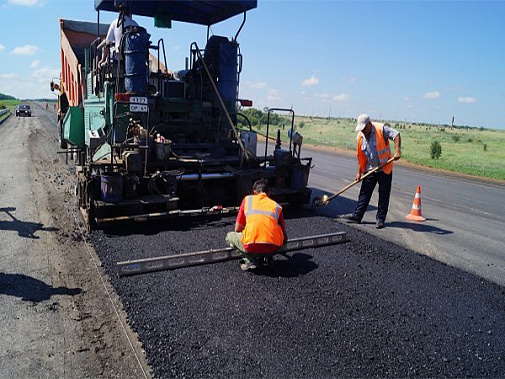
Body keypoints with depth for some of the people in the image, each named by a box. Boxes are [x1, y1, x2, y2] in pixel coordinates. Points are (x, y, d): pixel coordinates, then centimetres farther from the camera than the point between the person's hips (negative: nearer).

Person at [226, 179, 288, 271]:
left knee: (230, 236, 27)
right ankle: (267, 257, 11)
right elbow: (284, 236, 25)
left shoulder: (247, 199, 17)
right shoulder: (276, 205, 20)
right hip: (274, 248, 3)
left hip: (252, 246, -2)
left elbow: (237, 229, 18)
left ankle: (249, 260, 5)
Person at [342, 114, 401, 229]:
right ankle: (357, 216, 9)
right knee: (364, 193, 5)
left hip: (385, 168, -4)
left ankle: (380, 219, 11)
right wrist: (359, 172, 5)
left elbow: (396, 135, -16)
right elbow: (360, 156, 8)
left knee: (384, 195, 3)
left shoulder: (381, 129, -12)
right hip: (370, 170, 4)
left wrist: (397, 151, -31)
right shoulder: (360, 136, 3)